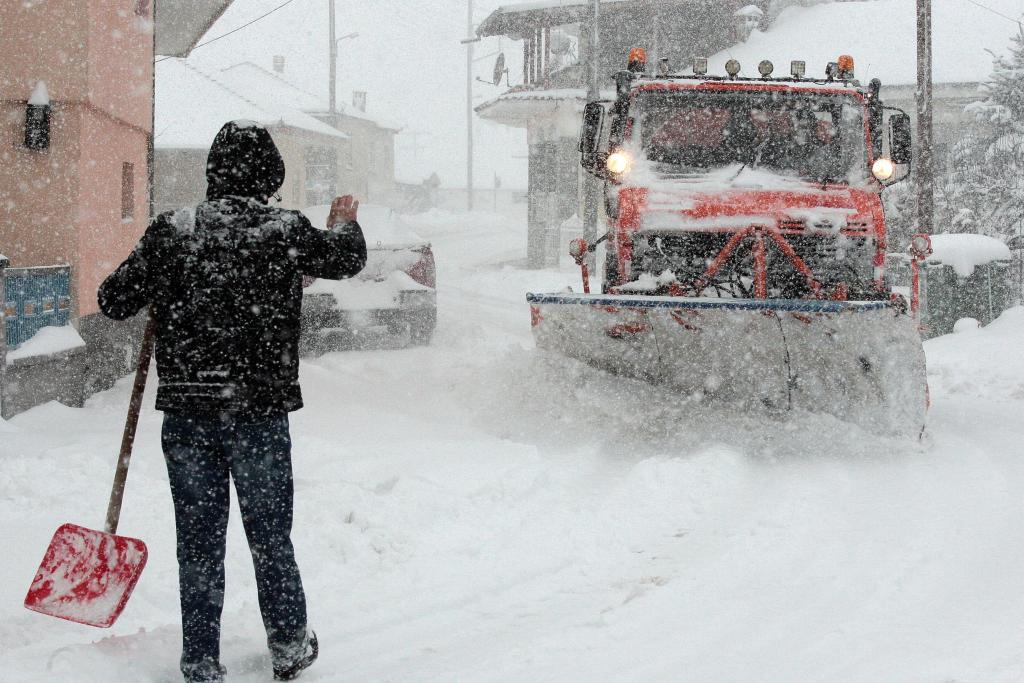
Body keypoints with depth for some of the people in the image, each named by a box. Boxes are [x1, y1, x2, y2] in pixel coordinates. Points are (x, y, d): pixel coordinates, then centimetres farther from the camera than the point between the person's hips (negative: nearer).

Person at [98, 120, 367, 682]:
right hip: (260, 409, -1)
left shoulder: (171, 232, -4)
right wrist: (346, 222, 35)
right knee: (270, 535, 14)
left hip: (186, 410, 1)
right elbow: (348, 258, 13)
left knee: (198, 541, 9)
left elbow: (114, 301, 0)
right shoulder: (287, 233, -6)